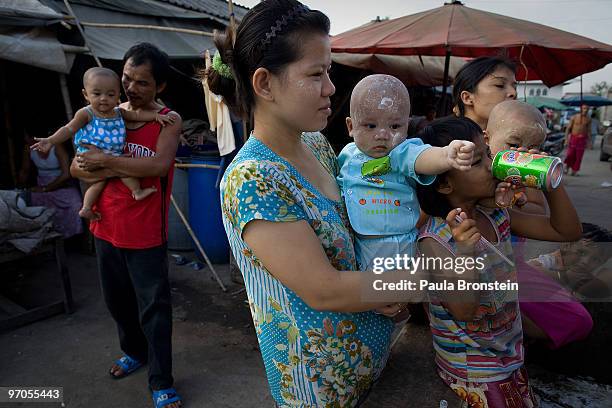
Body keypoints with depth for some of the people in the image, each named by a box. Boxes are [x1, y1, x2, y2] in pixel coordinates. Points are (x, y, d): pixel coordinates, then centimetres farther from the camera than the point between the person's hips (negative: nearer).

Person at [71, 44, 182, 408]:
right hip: (106, 227, 6)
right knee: (118, 299, 21)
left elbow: (160, 164, -27)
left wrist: (106, 161, -20)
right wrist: (114, 172, -17)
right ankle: (135, 351, 46)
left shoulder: (168, 120, -9)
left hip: (145, 232, -5)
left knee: (153, 308, 3)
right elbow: (79, 166, 3)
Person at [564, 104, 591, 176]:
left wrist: (588, 141, 5)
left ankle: (574, 171, 10)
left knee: (579, 156, 1)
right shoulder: (574, 117, -3)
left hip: (582, 139, 2)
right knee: (570, 154, -7)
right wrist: (566, 139, -8)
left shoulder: (588, 119, 4)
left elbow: (589, 130, 9)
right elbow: (568, 128, -2)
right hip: (573, 137, -2)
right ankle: (567, 167, 16)